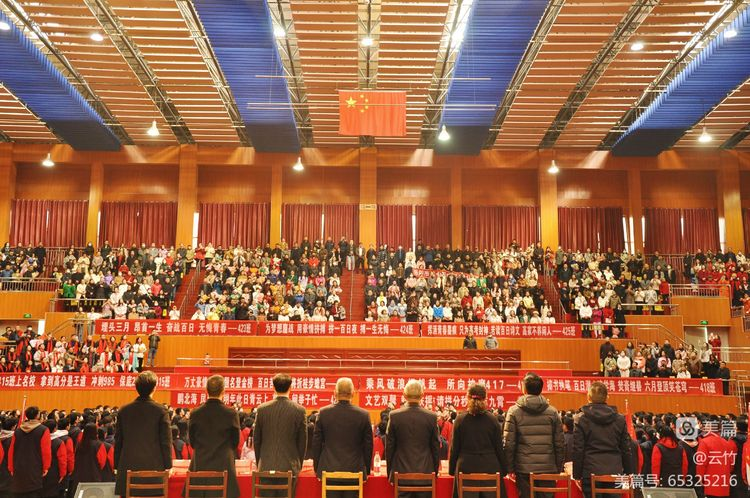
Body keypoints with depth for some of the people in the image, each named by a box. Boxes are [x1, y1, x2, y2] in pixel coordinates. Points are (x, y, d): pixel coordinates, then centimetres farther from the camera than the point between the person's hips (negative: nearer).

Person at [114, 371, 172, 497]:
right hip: (154, 467, -3)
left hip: (128, 467, 3)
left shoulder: (124, 410, 3)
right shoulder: (161, 410, -7)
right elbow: (166, 441, -5)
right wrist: (168, 465, 3)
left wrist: (117, 465, 17)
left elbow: (118, 441, 8)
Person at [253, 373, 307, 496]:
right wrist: (299, 465, 13)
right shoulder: (299, 410, -7)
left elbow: (256, 440, 5)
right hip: (289, 466, -1)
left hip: (266, 467, 1)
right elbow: (302, 441, 0)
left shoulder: (262, 409, -3)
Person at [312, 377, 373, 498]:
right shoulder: (363, 415, -5)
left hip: (329, 470, 0)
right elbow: (368, 446, 2)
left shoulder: (323, 413, -4)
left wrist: (317, 469, 13)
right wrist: (366, 471, 13)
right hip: (355, 471, 0)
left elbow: (316, 443, 3)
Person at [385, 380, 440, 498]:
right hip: (425, 473, 0)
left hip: (401, 473, 0)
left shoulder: (394, 416, -5)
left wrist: (390, 473, 12)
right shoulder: (432, 417, -4)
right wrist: (435, 472, 14)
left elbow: (389, 447, 1)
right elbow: (436, 447, 3)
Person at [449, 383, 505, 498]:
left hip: (466, 468, 0)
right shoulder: (492, 419, -1)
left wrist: (451, 471, 9)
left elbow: (454, 449, 1)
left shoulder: (460, 419, -2)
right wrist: (503, 470, 11)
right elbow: (499, 448, 3)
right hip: (490, 468, 0)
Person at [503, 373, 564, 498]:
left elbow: (508, 443, -6)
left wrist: (510, 468, 1)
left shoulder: (514, 411, -3)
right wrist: (559, 468, 10)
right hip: (548, 469, 2)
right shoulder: (552, 412, 3)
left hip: (524, 469, -1)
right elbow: (560, 444, 2)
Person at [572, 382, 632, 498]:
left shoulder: (581, 419, -4)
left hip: (591, 473, -3)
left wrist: (577, 475, 0)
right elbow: (626, 450, 8)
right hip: (615, 472, 3)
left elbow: (578, 450, -5)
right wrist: (627, 473, 16)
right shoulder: (620, 419, 6)